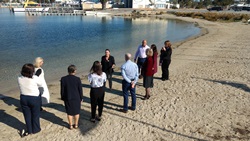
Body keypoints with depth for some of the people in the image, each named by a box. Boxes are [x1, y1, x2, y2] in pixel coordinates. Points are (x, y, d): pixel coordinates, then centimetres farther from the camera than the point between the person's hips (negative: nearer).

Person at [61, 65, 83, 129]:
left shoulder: (63, 79, -9)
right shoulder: (77, 79, -14)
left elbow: (62, 90, -2)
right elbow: (80, 90, -6)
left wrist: (62, 98, 11)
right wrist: (81, 98, 8)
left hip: (67, 98, 1)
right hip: (76, 98, -1)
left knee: (69, 112, 14)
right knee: (76, 112, 15)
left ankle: (70, 125, 24)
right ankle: (76, 124, 26)